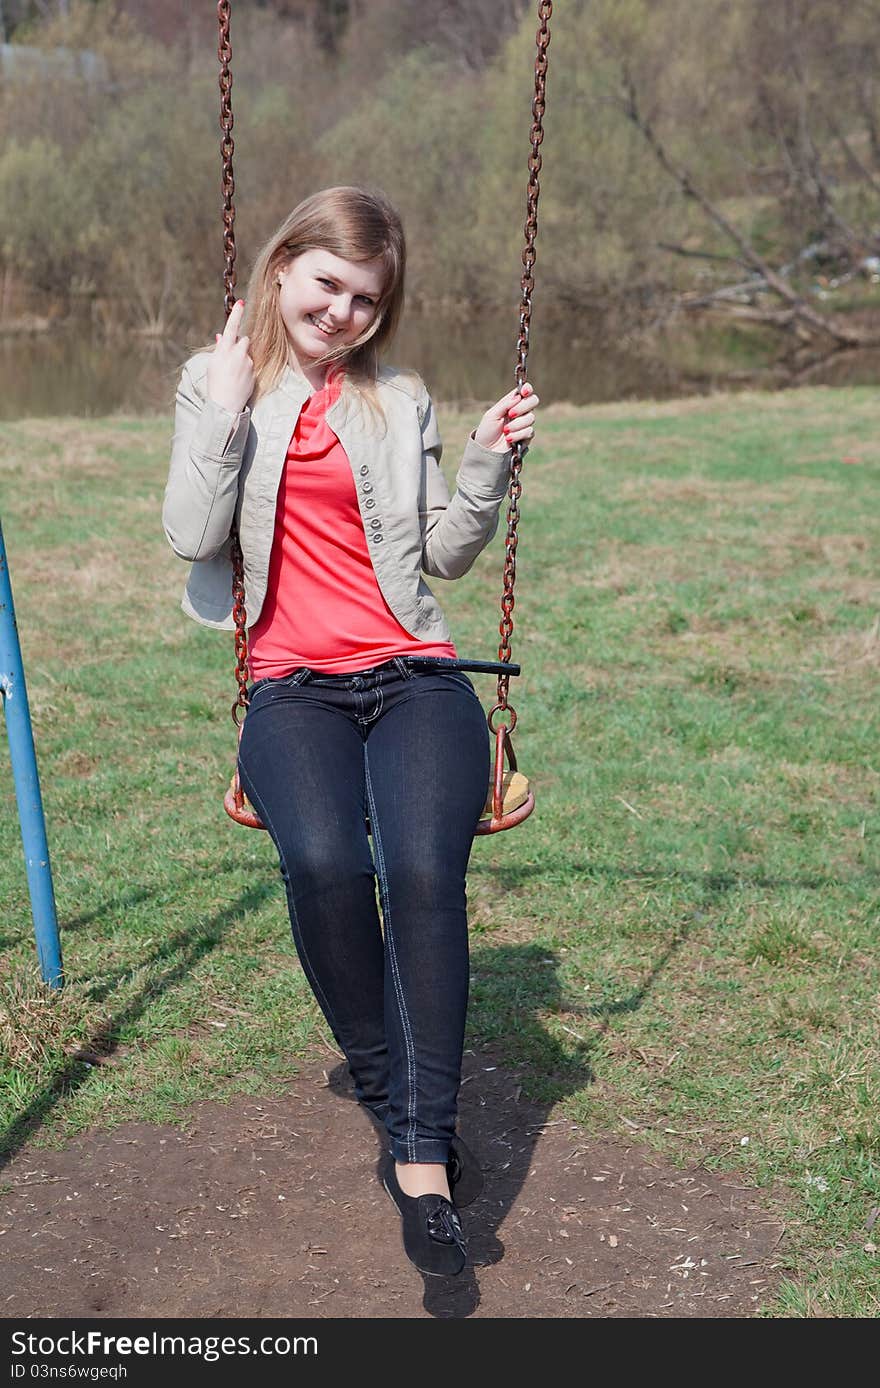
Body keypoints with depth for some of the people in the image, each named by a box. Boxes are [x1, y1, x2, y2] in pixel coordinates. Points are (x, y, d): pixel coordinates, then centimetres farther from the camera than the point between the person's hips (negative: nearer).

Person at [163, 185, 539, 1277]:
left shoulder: (400, 400, 16)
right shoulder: (217, 382, 12)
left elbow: (444, 555, 15)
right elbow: (193, 536, -1)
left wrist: (488, 461, 1)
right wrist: (227, 407, -7)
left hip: (414, 676, 1)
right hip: (294, 687, -1)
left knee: (421, 867, -30)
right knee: (324, 862, -32)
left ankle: (425, 1151, -21)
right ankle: (395, 1107, -11)